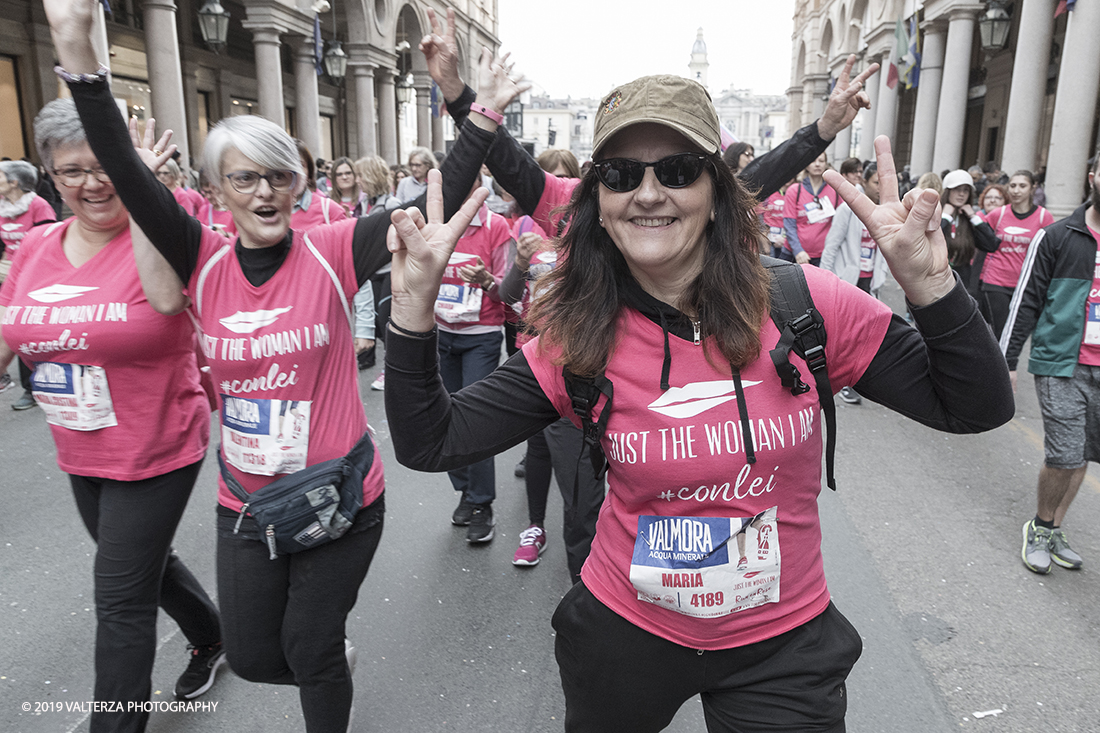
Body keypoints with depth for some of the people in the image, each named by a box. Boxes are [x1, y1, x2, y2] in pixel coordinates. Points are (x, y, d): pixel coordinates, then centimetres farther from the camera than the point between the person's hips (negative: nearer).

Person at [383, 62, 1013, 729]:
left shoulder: (804, 306, -15)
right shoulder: (580, 344, -12)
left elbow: (980, 408, -10)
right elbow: (431, 444, -12)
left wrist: (929, 283, -27)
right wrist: (415, 304, -23)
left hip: (782, 646, -1)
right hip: (624, 632, 2)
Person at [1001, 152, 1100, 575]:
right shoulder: (1057, 236, -2)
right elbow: (1026, 300, -1)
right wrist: (1005, 361, -4)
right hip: (1061, 366, -3)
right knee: (1065, 456, -5)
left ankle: (1051, 530, 25)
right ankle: (1041, 528, 18)